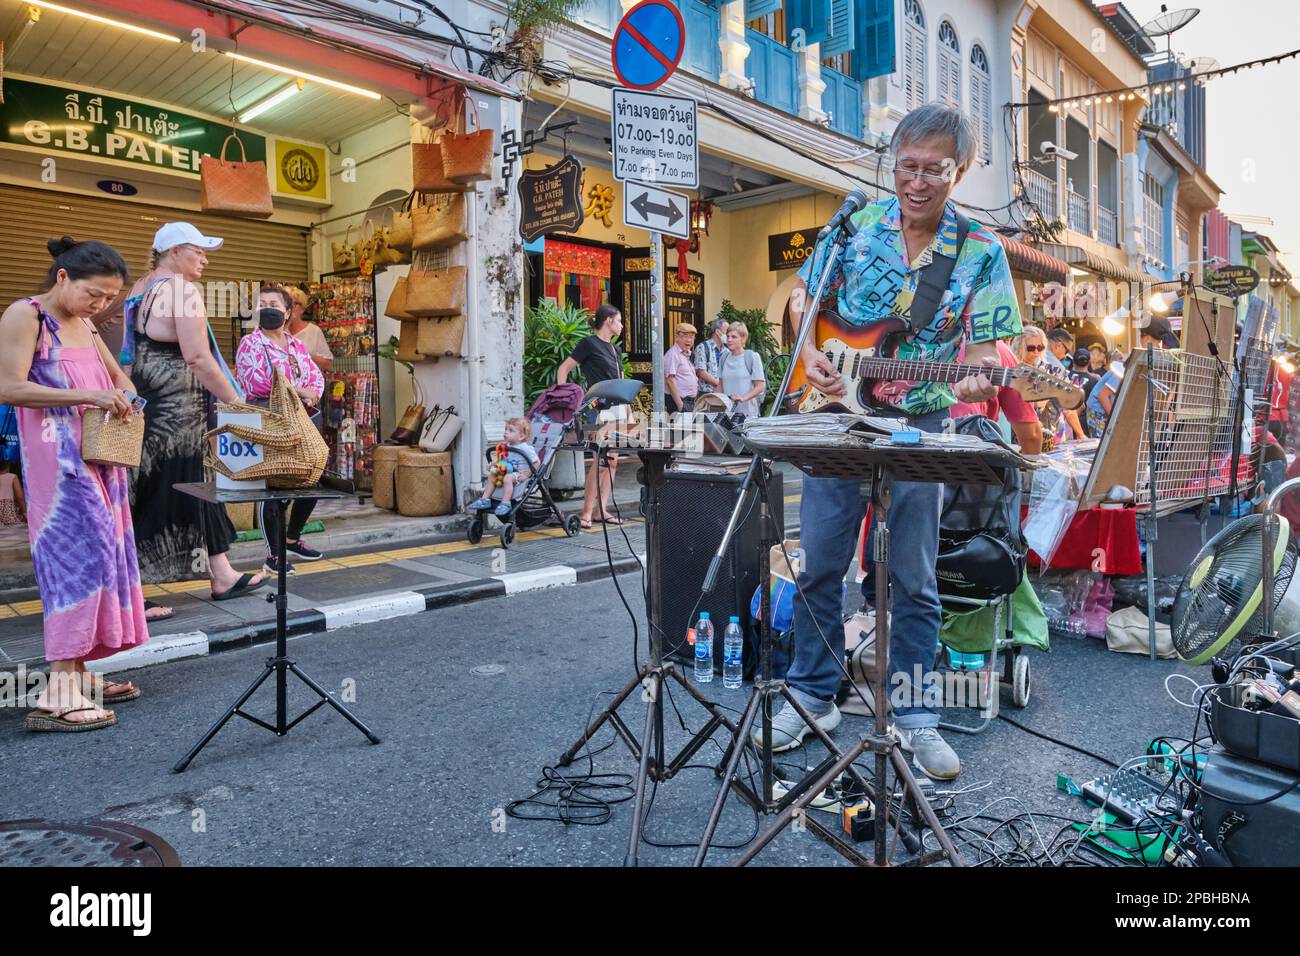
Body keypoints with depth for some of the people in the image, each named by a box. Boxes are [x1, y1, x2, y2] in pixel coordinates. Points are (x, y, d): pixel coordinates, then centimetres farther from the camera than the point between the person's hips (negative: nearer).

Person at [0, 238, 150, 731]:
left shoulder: (83, 324, 17)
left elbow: (116, 373, 30)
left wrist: (122, 395, 8)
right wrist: (88, 396, -21)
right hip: (58, 460, -9)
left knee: (100, 551, 7)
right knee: (78, 553, -14)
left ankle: (78, 673, 14)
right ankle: (57, 694, -13)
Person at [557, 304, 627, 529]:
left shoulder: (615, 349, 18)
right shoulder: (590, 343, -5)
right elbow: (563, 369, -5)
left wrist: (626, 408, 15)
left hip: (617, 407, 8)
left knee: (612, 460, 7)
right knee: (601, 460, -12)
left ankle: (602, 510, 12)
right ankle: (586, 513, -6)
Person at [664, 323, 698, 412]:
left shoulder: (688, 354, 16)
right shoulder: (673, 354, -11)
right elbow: (670, 381, -18)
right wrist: (680, 405, -22)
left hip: (691, 401, 9)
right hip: (680, 401, -9)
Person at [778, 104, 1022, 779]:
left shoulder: (981, 252, 0)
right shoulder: (857, 223, 4)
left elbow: (986, 344, -2)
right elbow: (803, 296, 12)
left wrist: (975, 378, -26)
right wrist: (809, 353, -6)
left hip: (917, 426, -1)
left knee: (913, 581, 5)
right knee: (820, 564, 7)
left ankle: (911, 714, 21)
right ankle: (812, 697, 24)